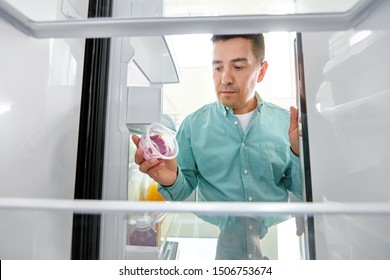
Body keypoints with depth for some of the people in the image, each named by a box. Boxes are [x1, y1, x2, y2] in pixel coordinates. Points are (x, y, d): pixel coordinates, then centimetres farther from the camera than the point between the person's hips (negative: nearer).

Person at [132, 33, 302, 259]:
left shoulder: (285, 122, 1)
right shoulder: (193, 124, -2)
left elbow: (302, 191, 5)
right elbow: (184, 190, 2)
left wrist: (300, 154, -13)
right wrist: (172, 180, -20)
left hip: (278, 230, 1)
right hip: (219, 234, 0)